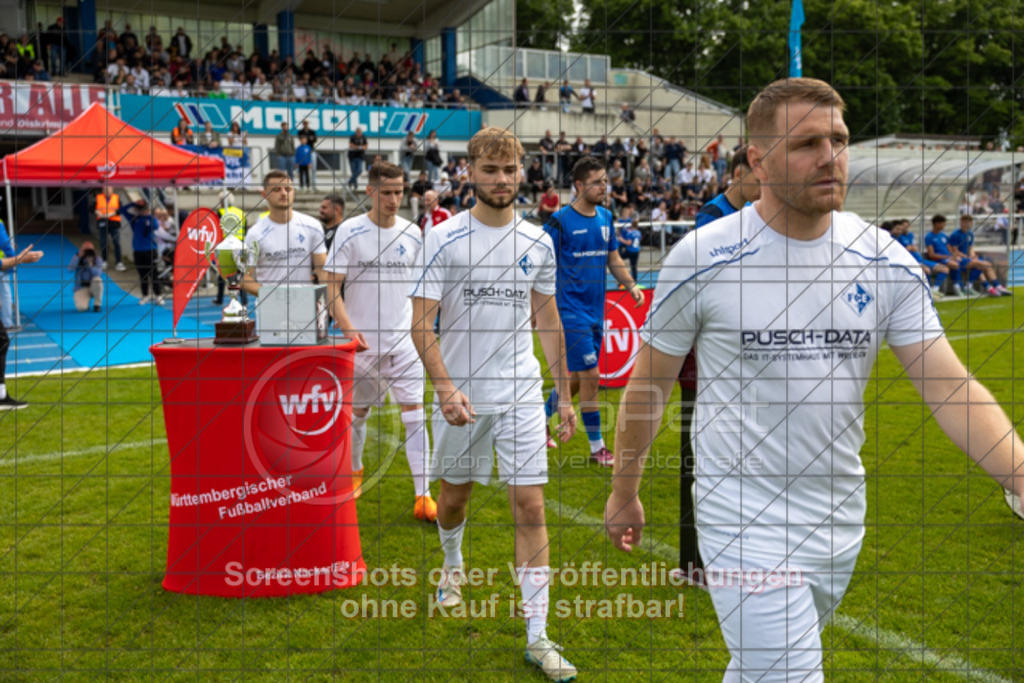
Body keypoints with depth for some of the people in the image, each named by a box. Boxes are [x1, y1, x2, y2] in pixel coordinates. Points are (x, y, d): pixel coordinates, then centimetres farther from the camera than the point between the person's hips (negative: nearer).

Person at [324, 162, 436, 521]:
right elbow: (332, 287, -8)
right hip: (362, 341, -2)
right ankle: (355, 470, 39)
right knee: (358, 410, 13)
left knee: (415, 413, -6)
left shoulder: (412, 233, 4)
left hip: (403, 339, 2)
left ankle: (423, 494, -2)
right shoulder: (350, 232, -7)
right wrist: (348, 329, -20)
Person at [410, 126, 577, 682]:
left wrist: (564, 395, 11)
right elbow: (421, 324, -9)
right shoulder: (443, 239, -6)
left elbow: (548, 321, 12)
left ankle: (537, 636, 2)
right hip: (460, 395, -1)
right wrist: (445, 386, -23)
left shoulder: (538, 243, 4)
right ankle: (452, 568, 49)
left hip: (521, 392, 1)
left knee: (530, 504, -4)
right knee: (455, 494, 15)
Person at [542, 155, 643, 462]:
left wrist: (631, 284, 3)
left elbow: (613, 258, 18)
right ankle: (597, 447, 5)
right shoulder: (560, 221, -10)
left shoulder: (606, 218, 9)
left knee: (576, 379, 12)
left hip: (595, 311, 7)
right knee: (590, 375, -8)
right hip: (570, 310, -7)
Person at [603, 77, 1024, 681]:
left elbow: (951, 388, -6)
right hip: (746, 527, -4)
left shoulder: (886, 261, -3)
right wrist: (625, 493, 5)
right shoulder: (700, 258, -13)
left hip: (841, 522, 4)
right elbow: (650, 385, -2)